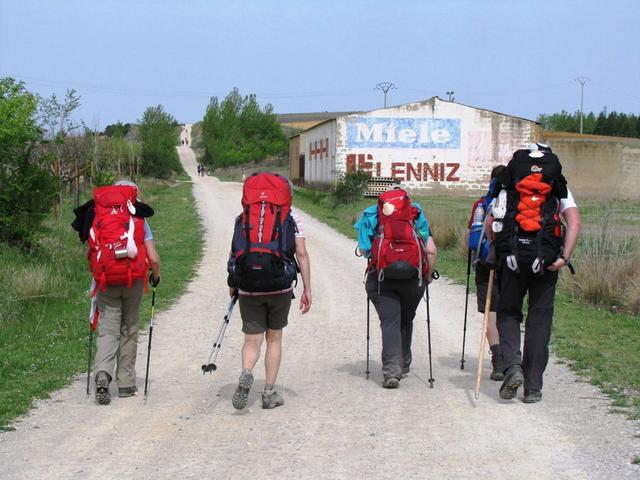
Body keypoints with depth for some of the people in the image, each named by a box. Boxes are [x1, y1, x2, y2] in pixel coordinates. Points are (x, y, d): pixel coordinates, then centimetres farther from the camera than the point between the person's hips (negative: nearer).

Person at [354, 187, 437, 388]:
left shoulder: (371, 216, 15)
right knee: (406, 321, 19)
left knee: (389, 322, -1)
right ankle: (403, 366, 32)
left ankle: (392, 370, -15)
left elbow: (363, 250, 7)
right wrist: (428, 275, 17)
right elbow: (431, 251, 6)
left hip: (381, 277, -1)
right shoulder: (416, 216, 15)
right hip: (413, 277, 1)